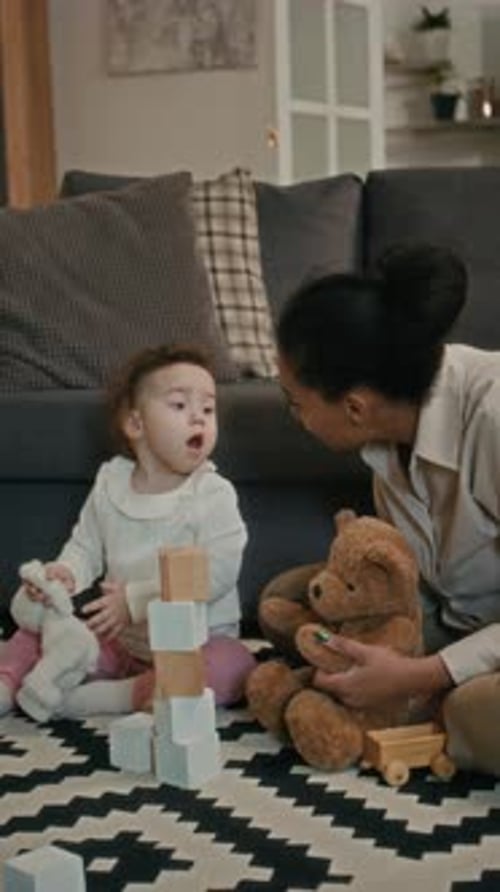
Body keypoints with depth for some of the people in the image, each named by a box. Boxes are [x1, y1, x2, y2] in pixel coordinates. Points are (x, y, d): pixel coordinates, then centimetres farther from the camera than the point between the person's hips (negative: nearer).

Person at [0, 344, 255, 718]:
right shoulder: (109, 484, 2)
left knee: (234, 665, -34)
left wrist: (136, 600, -26)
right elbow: (85, 546, 12)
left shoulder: (214, 495, -12)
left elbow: (217, 572, -22)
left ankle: (120, 695, -37)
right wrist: (66, 573, -14)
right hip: (118, 638, 4)